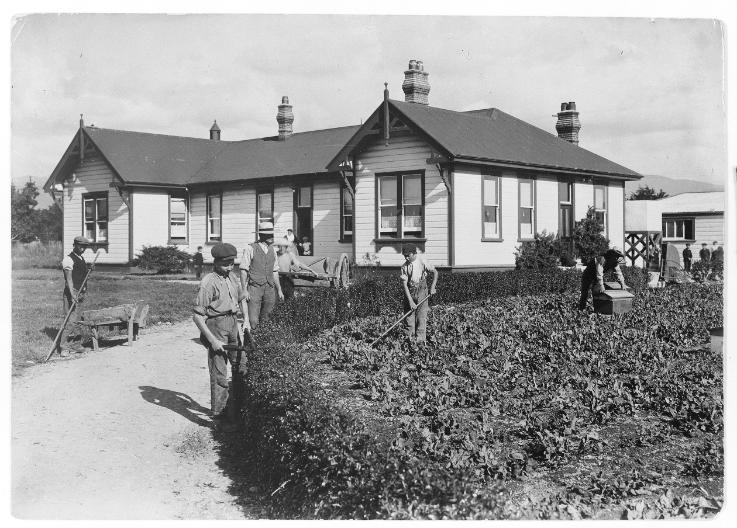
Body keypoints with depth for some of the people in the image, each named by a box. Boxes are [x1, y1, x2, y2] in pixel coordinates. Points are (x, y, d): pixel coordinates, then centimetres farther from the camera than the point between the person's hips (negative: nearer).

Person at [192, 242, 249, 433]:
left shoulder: (232, 278, 7)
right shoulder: (208, 283, -16)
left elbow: (241, 298, 27)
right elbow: (197, 315, -17)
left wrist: (246, 319, 11)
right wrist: (212, 340, -19)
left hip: (233, 324, 8)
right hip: (216, 327, -8)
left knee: (241, 368, 14)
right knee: (219, 374, -3)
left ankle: (236, 410, 30)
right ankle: (219, 417, 6)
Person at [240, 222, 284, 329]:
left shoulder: (272, 250, 12)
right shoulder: (250, 249, -4)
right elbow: (243, 271, -5)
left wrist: (279, 290, 15)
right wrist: (244, 291, -11)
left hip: (270, 288, 5)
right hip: (255, 287, -5)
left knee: (265, 319, 7)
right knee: (253, 321, -10)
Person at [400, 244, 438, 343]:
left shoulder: (422, 262, -8)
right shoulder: (404, 267, -4)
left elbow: (435, 272, 5)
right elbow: (404, 285, -7)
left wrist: (433, 286, -3)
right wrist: (410, 301, -14)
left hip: (421, 291, -2)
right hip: (409, 293, 2)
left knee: (421, 317, -5)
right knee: (409, 317, 2)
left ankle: (420, 339, -2)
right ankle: (409, 339, 10)